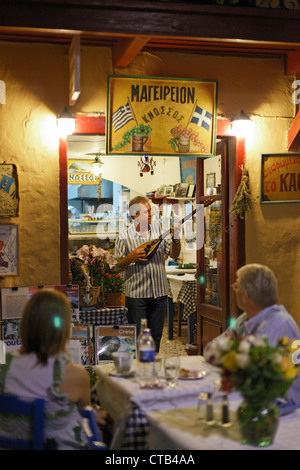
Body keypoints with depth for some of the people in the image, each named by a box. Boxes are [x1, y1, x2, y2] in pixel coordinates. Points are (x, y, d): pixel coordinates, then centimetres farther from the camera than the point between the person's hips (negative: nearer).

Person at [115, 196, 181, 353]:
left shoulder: (159, 228, 6)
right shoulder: (124, 237, -2)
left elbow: (174, 254, 5)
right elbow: (118, 266, 0)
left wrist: (175, 238, -12)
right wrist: (131, 257, -18)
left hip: (159, 293, 3)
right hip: (136, 294, -3)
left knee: (156, 336, 11)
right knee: (136, 336, 2)